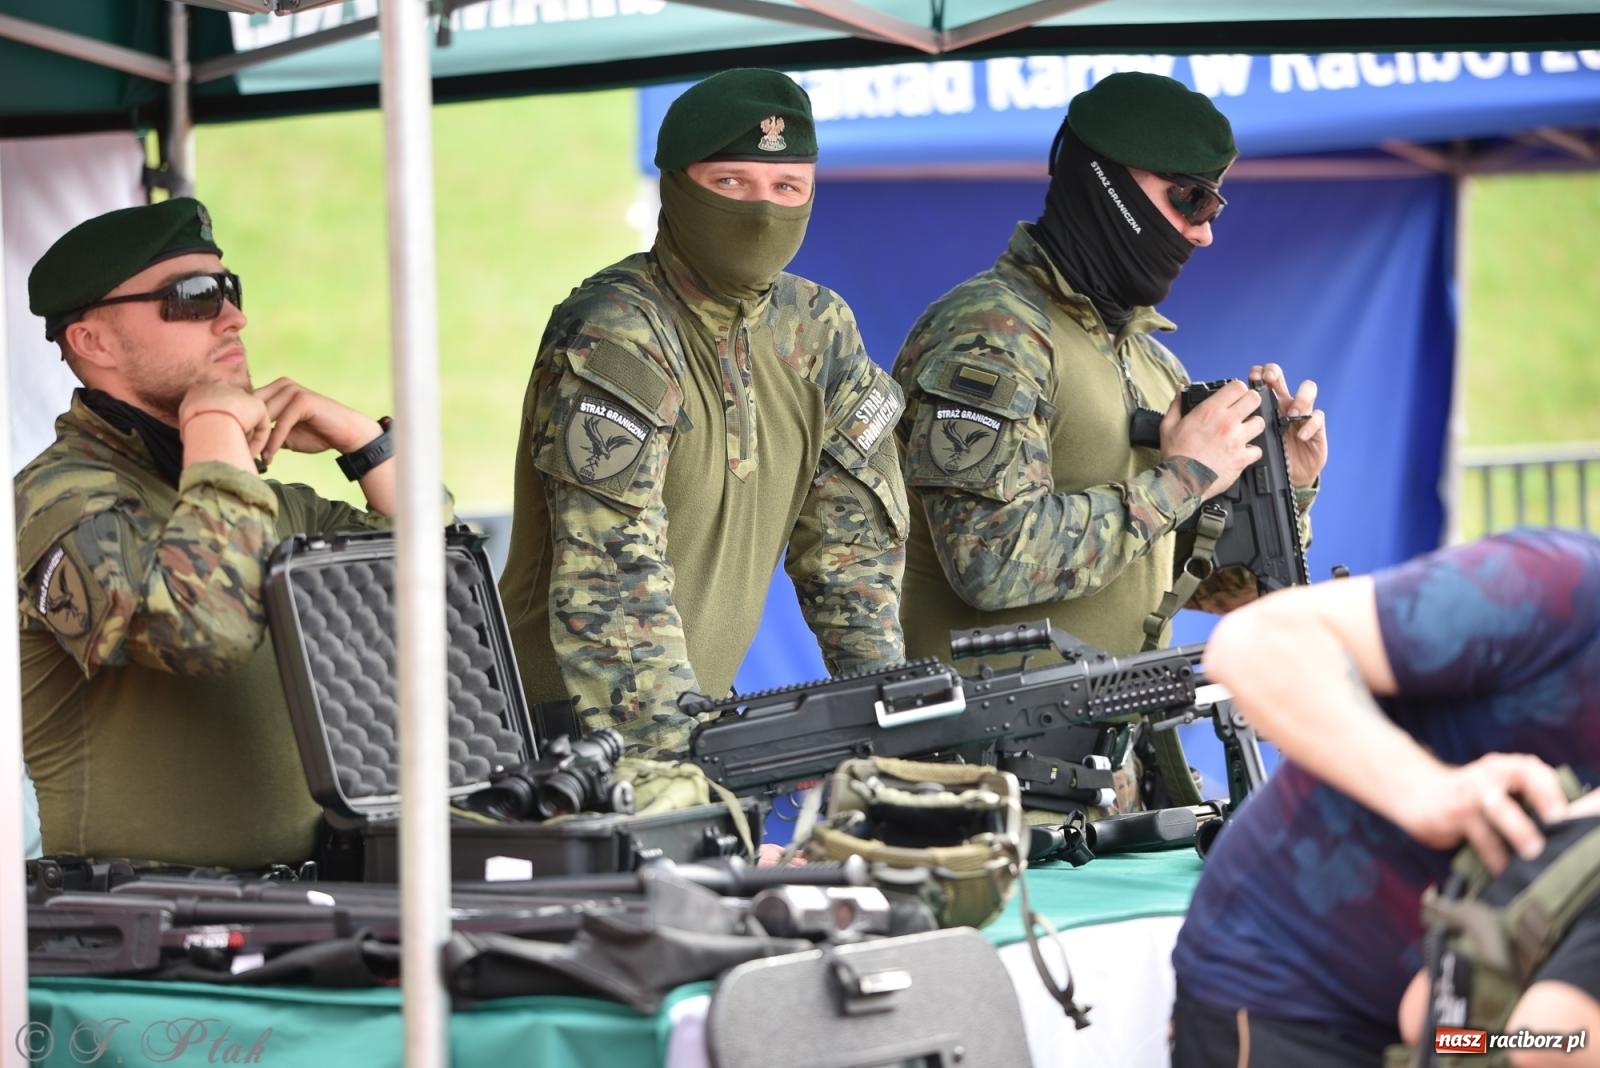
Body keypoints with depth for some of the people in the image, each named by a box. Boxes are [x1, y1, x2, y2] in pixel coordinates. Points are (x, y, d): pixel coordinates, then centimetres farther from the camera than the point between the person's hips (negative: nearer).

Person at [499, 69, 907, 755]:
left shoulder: (820, 330, 7)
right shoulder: (614, 337, -14)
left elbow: (855, 543, 11)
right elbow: (612, 582, -21)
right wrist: (679, 760, -27)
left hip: (700, 715, 6)